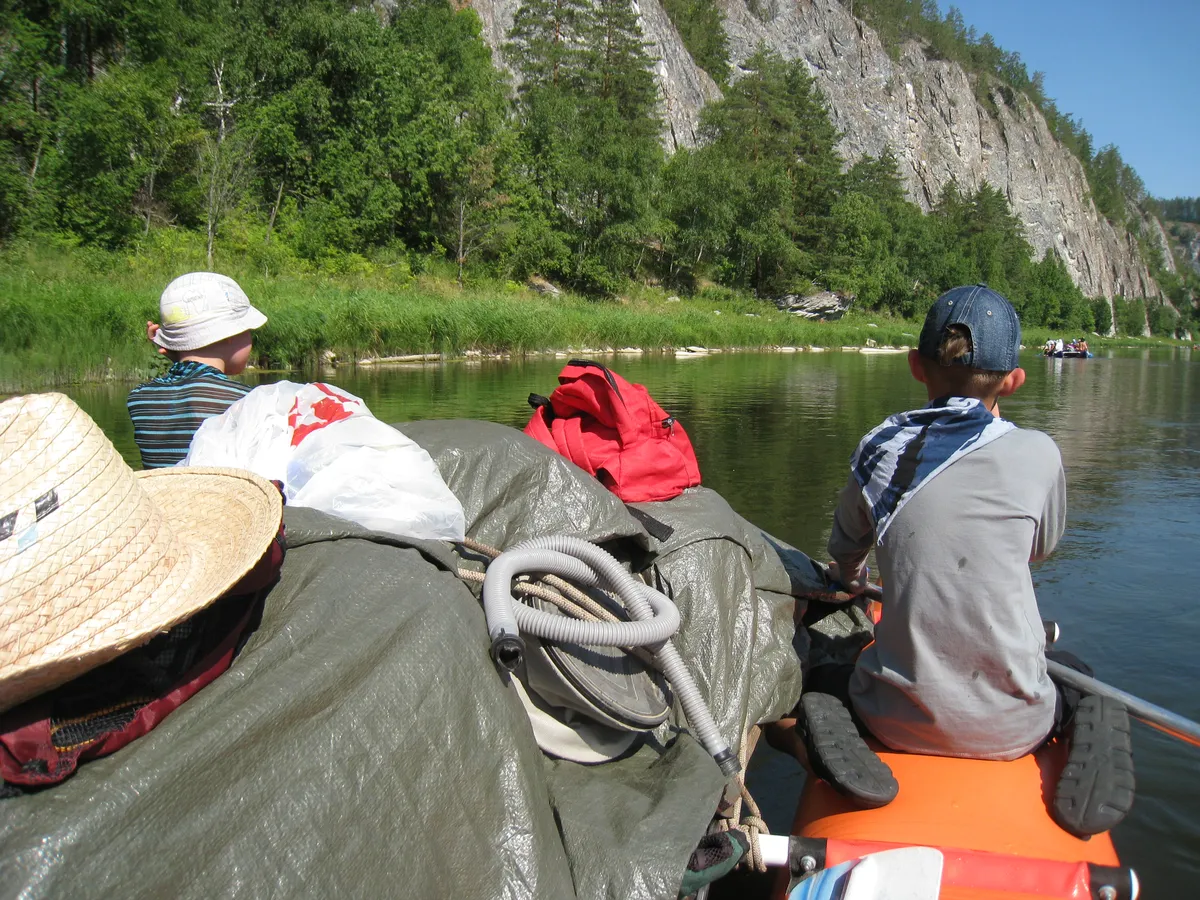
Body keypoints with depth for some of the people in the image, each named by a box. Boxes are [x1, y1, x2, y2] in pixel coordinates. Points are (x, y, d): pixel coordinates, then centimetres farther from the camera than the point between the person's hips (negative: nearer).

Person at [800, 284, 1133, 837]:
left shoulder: (877, 450, -3)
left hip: (901, 720, 0)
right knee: (1089, 694, 33)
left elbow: (844, 553, 15)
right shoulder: (1036, 453, -8)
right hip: (1009, 728, 0)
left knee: (820, 685, 31)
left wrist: (850, 584, 39)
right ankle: (1089, 736, 1)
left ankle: (838, 733, -1)